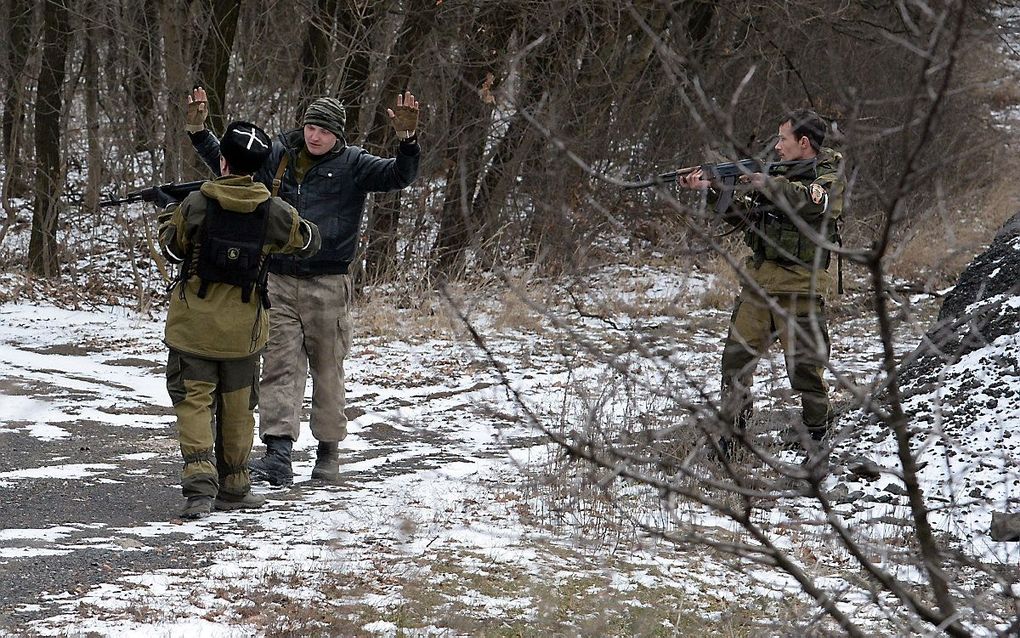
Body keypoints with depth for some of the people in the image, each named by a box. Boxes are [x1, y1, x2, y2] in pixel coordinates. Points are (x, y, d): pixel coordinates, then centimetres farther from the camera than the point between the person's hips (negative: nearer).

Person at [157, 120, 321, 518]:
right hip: (242, 329, 2)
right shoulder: (273, 212, -7)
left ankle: (200, 484, -15)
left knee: (194, 401, 1)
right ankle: (232, 489, 22)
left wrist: (168, 216, 24)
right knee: (237, 408, 14)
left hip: (194, 324, -2)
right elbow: (308, 242, 9)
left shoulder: (195, 205, -12)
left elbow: (173, 249, 4)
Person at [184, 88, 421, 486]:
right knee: (280, 367, -6)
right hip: (278, 281, 2)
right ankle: (279, 454, -14)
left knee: (328, 371, 6)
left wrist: (408, 140, -28)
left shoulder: (352, 165, 0)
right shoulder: (277, 157, 8)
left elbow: (399, 176, -11)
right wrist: (199, 131, 11)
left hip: (328, 285, -2)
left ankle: (328, 453, 18)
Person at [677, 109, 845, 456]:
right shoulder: (782, 175, 16)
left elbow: (808, 200, -25)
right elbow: (744, 213, 17)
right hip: (759, 280, 6)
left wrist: (766, 184, -17)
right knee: (737, 354, 0)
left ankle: (818, 425, 17)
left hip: (800, 287, -6)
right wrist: (708, 189, 6)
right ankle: (728, 428, 7)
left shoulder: (832, 178, -3)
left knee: (804, 362, -1)